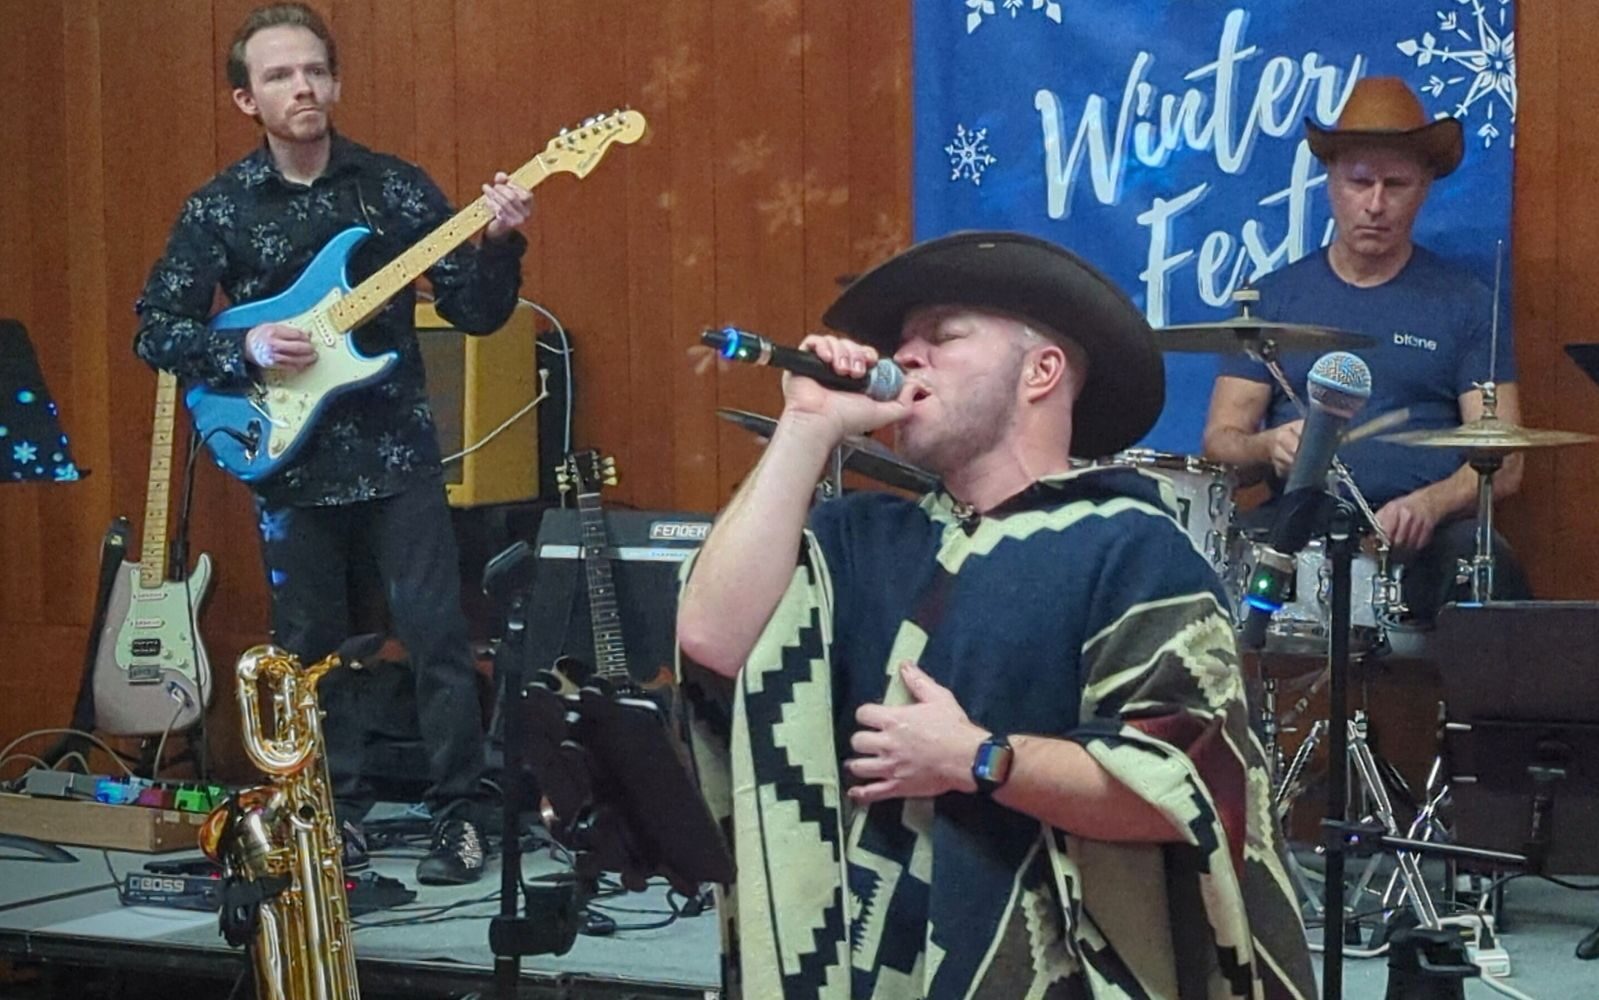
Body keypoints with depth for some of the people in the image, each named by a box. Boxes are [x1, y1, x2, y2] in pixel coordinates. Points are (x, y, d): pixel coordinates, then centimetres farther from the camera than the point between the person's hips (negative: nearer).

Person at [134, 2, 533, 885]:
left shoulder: (395, 186, 0)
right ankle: (338, 816, 21)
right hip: (289, 461, 1)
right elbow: (153, 329, 1)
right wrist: (245, 350, -15)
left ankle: (457, 815, 5)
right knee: (308, 647, 8)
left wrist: (498, 244, -21)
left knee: (436, 633, -5)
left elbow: (477, 313, -1)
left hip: (396, 452, -1)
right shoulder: (218, 209, -1)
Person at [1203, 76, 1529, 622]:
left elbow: (1501, 463, 1)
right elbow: (1221, 438, 7)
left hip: (1424, 534, 0)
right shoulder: (1273, 297, 12)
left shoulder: (1465, 304, 8)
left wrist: (1428, 504, -20)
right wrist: (1270, 447, -17)